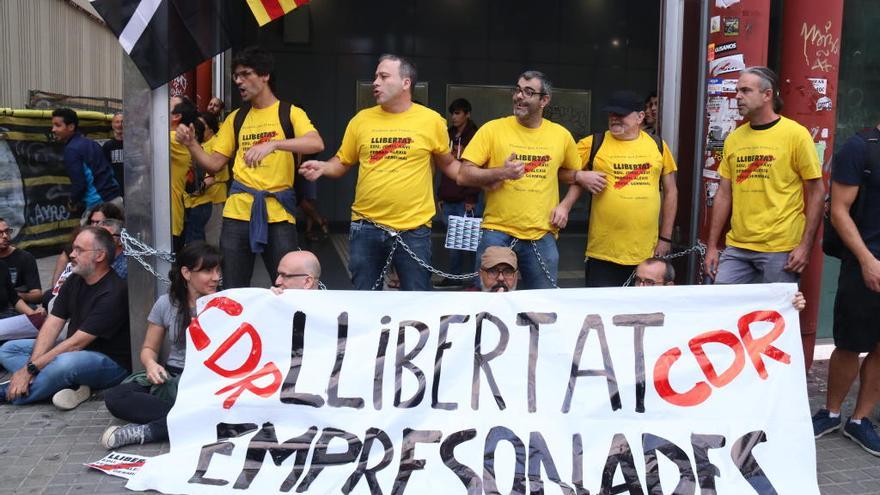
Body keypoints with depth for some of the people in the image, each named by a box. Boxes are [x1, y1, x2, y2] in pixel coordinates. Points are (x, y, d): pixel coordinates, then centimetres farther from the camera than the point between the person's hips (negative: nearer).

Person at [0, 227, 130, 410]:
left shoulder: (113, 293, -22)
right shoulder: (74, 281, 6)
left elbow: (77, 343, -23)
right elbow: (52, 325, -1)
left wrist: (30, 368, -21)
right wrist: (32, 364, -15)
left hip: (110, 362, -9)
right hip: (71, 351, 9)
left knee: (66, 362, -40)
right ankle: (73, 387, -18)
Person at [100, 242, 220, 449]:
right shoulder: (166, 304, 4)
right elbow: (149, 348, 11)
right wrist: (151, 364, -12)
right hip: (172, 378, 3)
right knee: (114, 397, -23)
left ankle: (144, 432, -26)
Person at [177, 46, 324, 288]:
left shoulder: (290, 113, 1)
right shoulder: (235, 118, 13)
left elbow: (317, 144, -19)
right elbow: (214, 164, 13)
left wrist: (273, 144, -32)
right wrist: (191, 143, -5)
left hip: (278, 214, -3)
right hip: (238, 214, 3)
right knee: (233, 291, 6)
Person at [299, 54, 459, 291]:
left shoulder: (431, 120, -1)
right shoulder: (362, 119, 5)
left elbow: (448, 163, 10)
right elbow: (342, 162, 12)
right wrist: (322, 167, -8)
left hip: (413, 229, -2)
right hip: (366, 227, 2)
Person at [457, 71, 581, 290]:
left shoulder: (561, 135, 6)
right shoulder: (492, 129, -2)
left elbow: (574, 175, 21)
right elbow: (464, 176, -4)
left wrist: (565, 205, 5)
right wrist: (501, 173, -17)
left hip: (542, 235, 2)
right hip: (497, 233, -2)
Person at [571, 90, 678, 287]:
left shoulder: (658, 145, 8)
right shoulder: (593, 144, 1)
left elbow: (670, 192, 13)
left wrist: (665, 237, 9)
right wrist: (580, 176, -15)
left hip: (647, 254, 2)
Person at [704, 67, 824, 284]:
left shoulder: (796, 134, -4)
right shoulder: (733, 139, 9)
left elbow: (816, 192, -3)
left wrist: (805, 245, -9)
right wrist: (712, 246, 9)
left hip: (780, 250, -4)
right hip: (736, 248, 4)